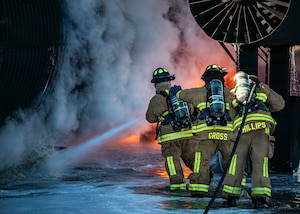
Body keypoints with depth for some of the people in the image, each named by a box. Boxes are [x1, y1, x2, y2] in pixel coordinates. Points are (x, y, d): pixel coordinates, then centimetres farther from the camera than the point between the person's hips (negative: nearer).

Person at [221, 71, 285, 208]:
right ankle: (260, 198, -14)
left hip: (241, 127, 1)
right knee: (260, 162, -5)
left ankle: (231, 196, -6)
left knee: (237, 161, -1)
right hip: (262, 126, -1)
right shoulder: (261, 89, 28)